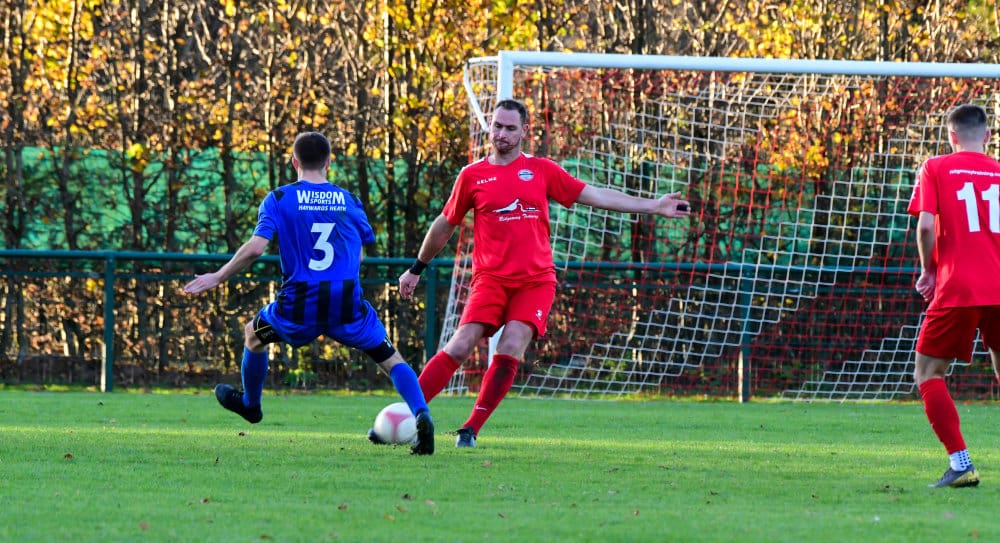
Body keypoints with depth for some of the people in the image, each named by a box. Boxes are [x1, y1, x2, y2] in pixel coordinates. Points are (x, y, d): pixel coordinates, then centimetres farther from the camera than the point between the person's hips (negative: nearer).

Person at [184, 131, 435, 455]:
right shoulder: (349, 201, 8)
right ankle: (420, 414, -16)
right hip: (347, 305, 1)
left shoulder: (279, 200, 0)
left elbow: (255, 247, -10)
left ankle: (250, 403, 50)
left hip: (299, 306, -1)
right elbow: (365, 243, 17)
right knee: (391, 359, 11)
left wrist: (217, 277, 0)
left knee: (254, 333, 30)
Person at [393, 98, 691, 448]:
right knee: (460, 347, -16)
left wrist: (655, 207, 11)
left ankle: (471, 430, -9)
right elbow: (445, 225, 20)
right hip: (491, 278, -1)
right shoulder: (472, 176, 7)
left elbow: (595, 196, 14)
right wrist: (417, 268, 27)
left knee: (510, 351, -17)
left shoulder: (542, 170, 9)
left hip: (536, 280, 1)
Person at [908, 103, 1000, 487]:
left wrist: (928, 271, 7)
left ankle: (960, 462, -9)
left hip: (959, 290, -4)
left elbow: (925, 226, -8)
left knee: (928, 374, 6)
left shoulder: (935, 169, 4)